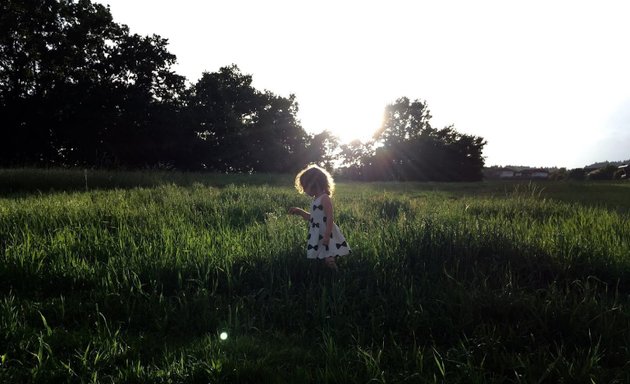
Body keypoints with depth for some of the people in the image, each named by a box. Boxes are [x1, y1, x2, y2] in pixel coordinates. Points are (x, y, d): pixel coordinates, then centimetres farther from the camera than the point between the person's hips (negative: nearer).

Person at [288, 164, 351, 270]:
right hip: (318, 238, 9)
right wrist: (299, 211, 20)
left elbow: (330, 218, -20)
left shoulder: (325, 198, -14)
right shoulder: (316, 200, 14)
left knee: (329, 261, -11)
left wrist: (327, 236, -24)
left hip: (326, 237, -9)